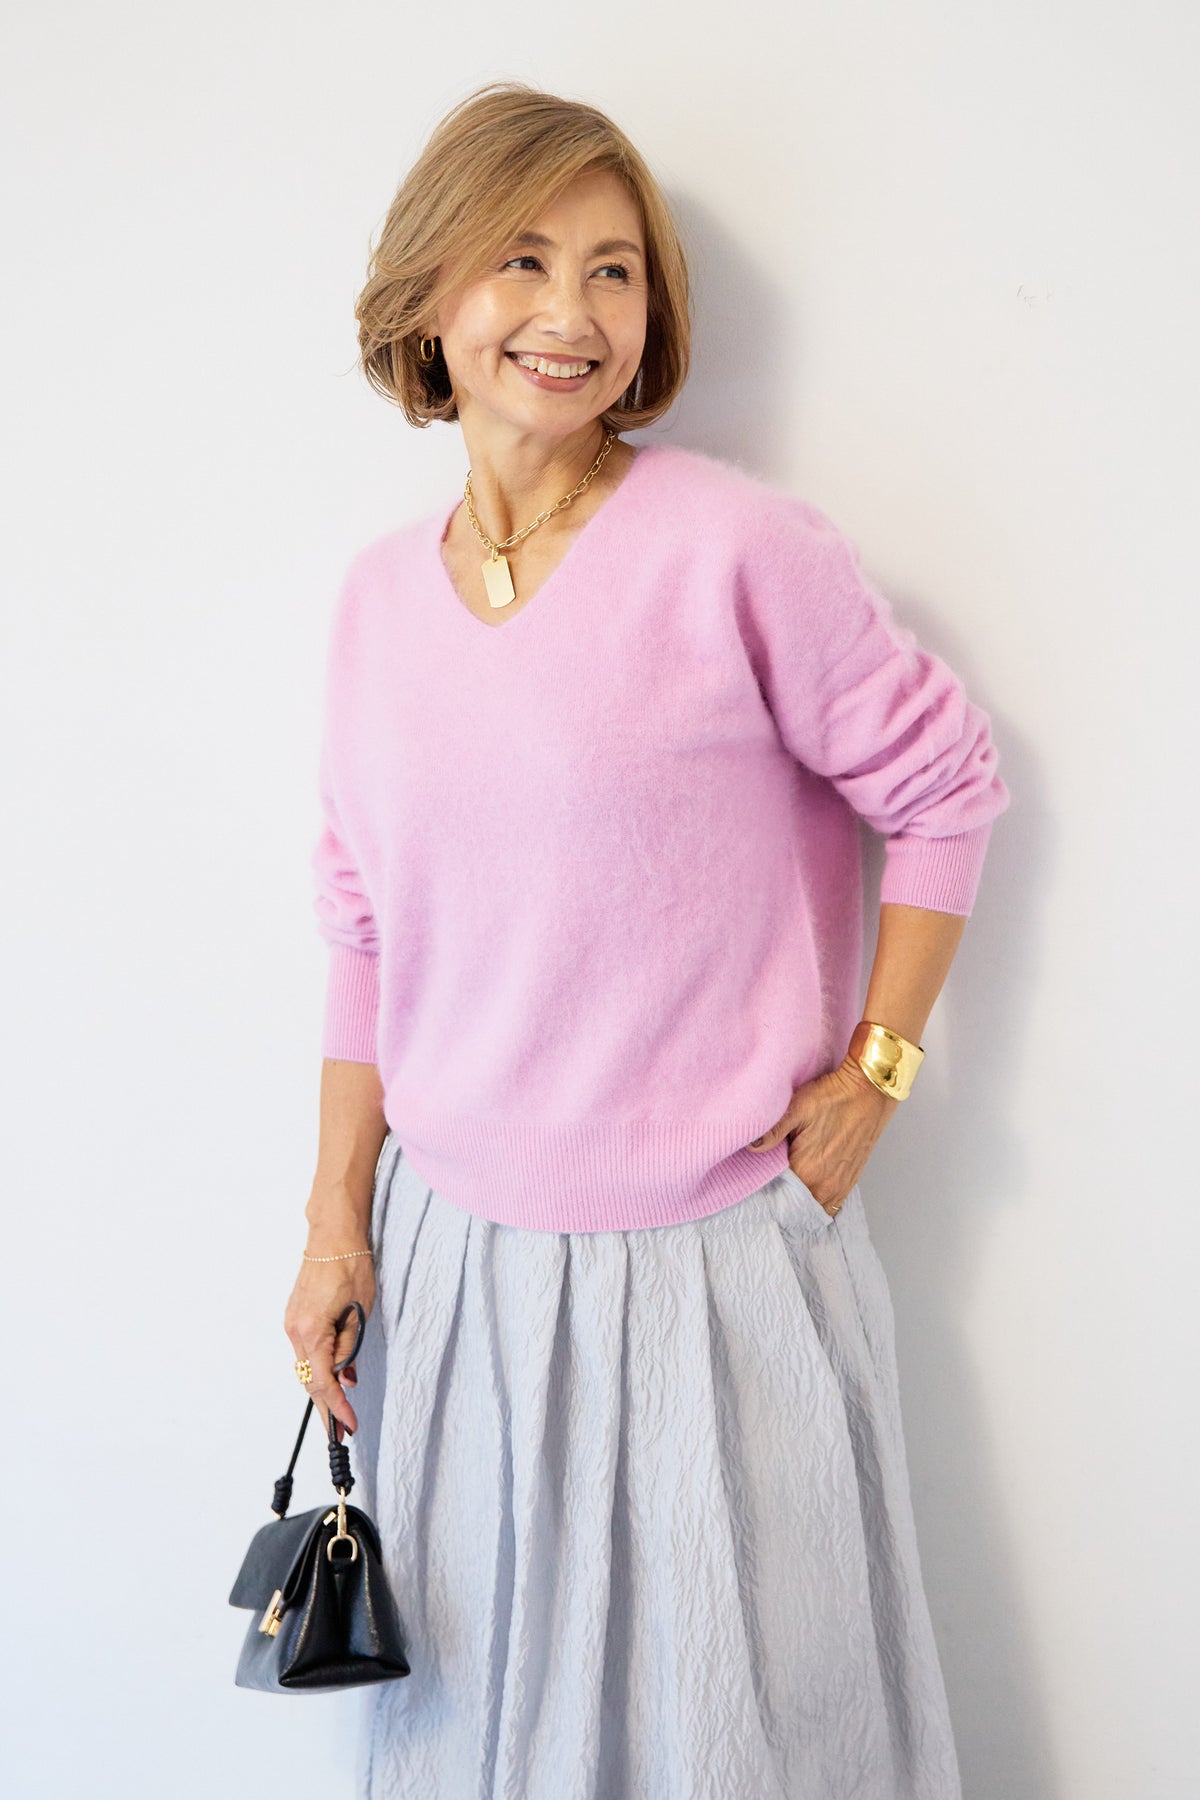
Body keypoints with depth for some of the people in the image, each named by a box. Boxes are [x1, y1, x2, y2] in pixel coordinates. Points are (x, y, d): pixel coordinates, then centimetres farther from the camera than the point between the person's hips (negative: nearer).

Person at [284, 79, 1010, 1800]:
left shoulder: (739, 546, -14)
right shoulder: (380, 593, 2)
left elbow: (942, 786, -3)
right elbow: (366, 929, 8)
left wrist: (876, 1074, -7)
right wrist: (336, 1222, 8)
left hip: (710, 1253, -4)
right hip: (452, 1246, 5)